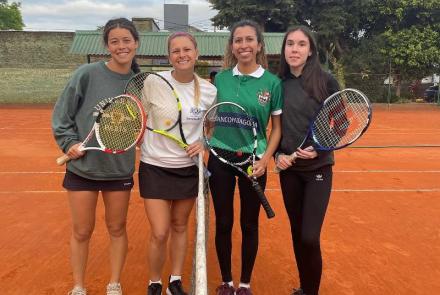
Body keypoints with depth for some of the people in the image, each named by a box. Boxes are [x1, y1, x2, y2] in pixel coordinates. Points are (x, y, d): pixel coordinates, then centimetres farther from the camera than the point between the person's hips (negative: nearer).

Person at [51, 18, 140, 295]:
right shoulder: (87, 74, -10)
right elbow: (62, 114, -3)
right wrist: (69, 142, -15)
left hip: (120, 169, 2)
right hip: (82, 167, -2)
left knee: (117, 229, 14)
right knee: (82, 231, 11)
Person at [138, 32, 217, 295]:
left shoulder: (209, 91, -5)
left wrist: (203, 143, -8)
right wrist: (142, 145, -7)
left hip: (188, 169, 3)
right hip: (155, 167, -2)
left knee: (180, 227, 16)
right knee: (160, 234, -3)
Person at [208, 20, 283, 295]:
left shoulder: (272, 82, -4)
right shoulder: (220, 78, 2)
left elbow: (277, 127, 0)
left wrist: (265, 159, -10)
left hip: (253, 162, -1)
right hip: (220, 159, 2)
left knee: (249, 225, 10)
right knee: (223, 223, 10)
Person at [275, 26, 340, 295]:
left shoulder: (326, 81, -7)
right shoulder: (279, 83, 2)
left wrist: (319, 149, -17)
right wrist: (278, 154, -5)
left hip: (318, 168, -3)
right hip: (289, 168, 3)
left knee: (310, 237, -8)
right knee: (297, 233, 12)